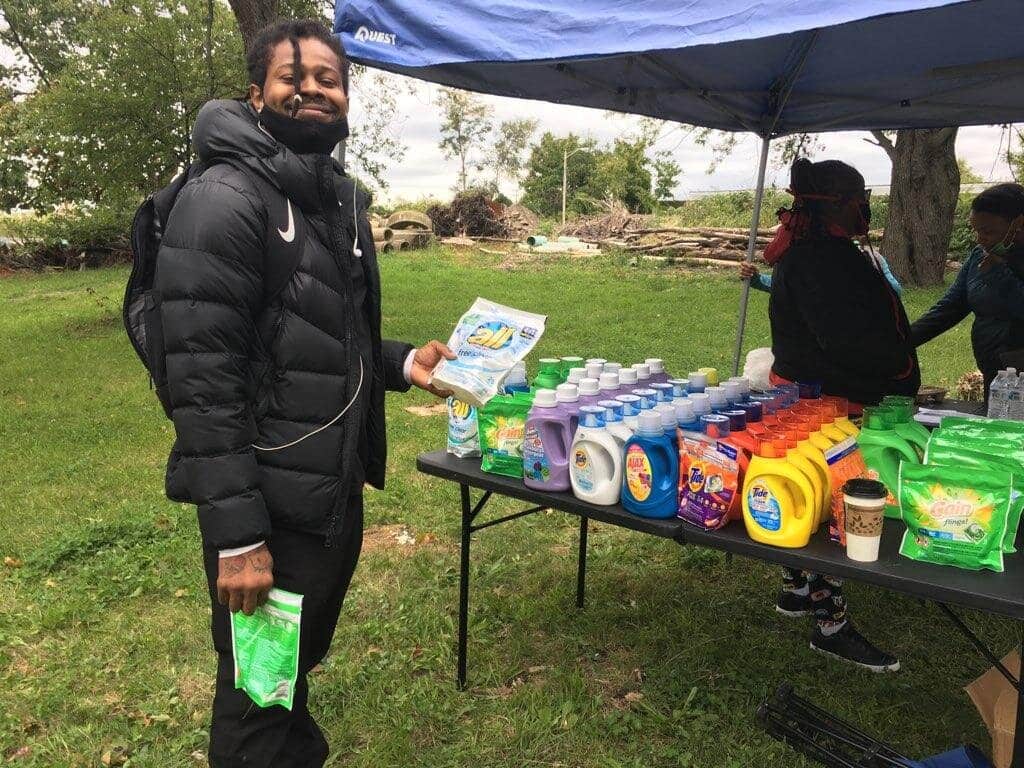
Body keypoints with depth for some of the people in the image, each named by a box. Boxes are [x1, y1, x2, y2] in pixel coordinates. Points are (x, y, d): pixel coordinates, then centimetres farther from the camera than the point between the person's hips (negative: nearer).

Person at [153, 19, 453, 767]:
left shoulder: (343, 202, 13)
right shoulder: (223, 201, -15)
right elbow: (202, 379, -21)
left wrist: (403, 362, 2)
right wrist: (236, 534, -24)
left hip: (338, 487, 8)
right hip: (269, 502, -8)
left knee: (300, 662, 26)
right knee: (259, 689, 9)